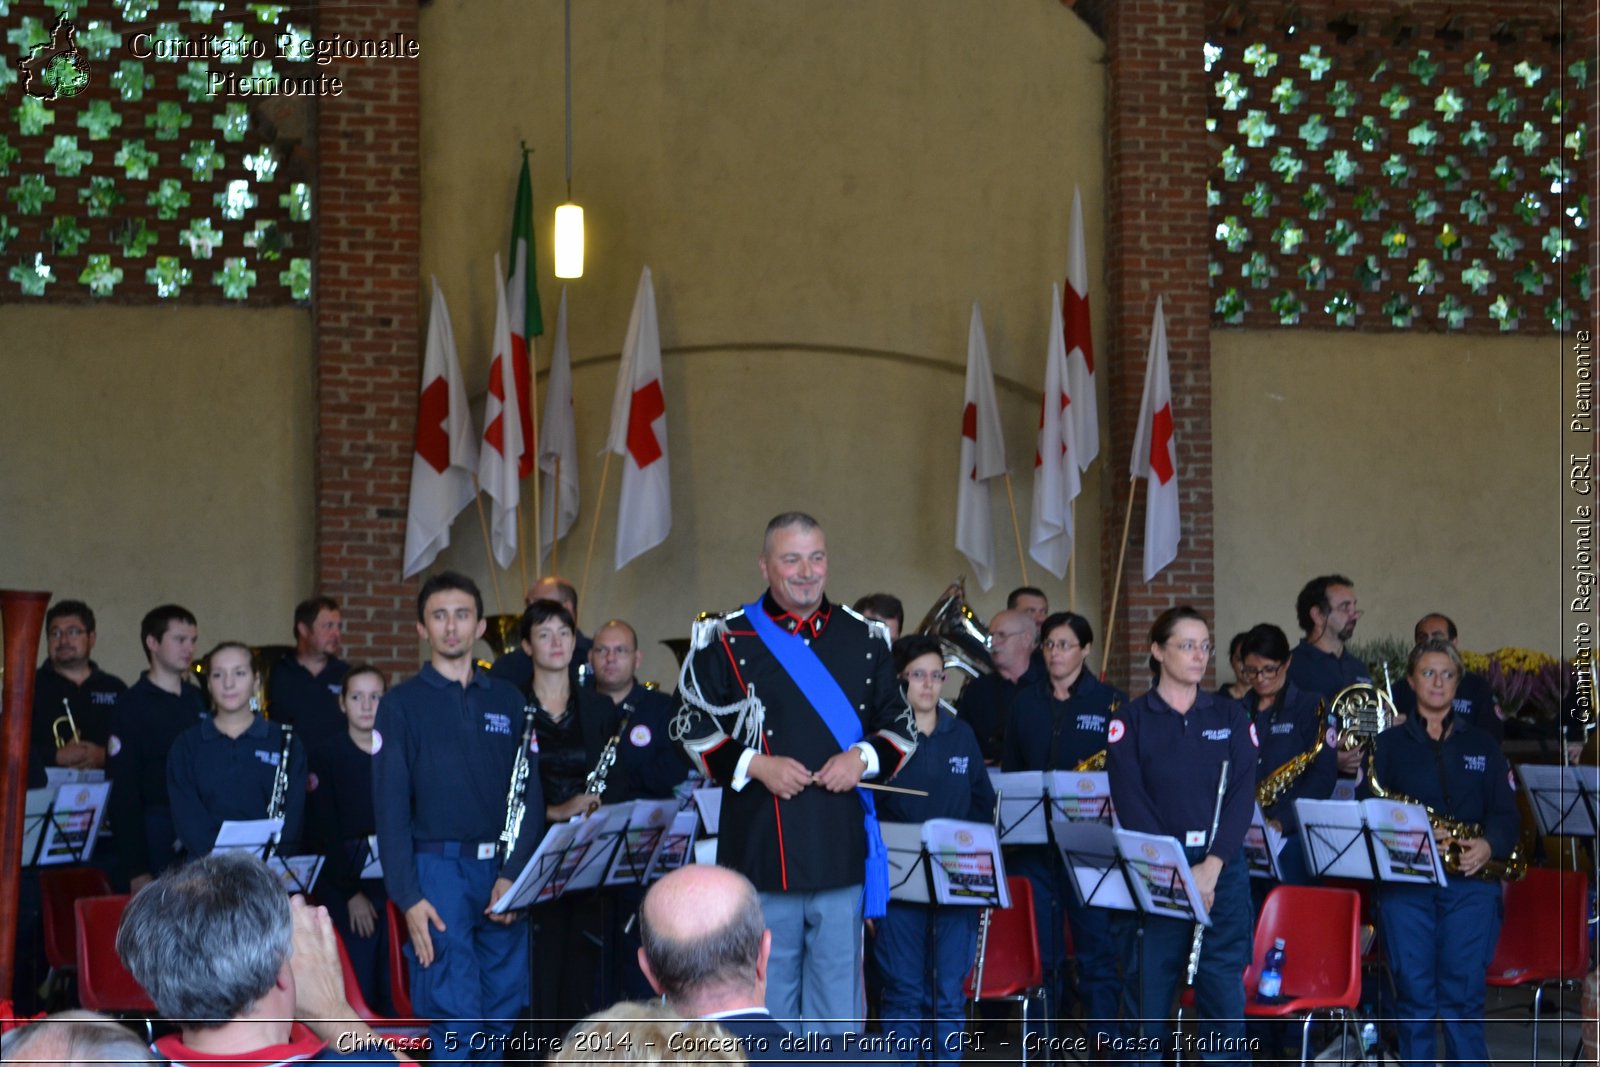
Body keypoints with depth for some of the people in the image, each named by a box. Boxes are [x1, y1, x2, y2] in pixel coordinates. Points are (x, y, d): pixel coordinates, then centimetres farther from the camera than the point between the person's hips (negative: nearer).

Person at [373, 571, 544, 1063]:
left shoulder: (507, 700, 12)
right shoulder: (402, 703, 2)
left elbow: (530, 793, 7)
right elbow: (390, 805, -2)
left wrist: (513, 874, -6)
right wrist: (407, 896, -11)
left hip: (503, 870, 4)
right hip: (438, 868, -3)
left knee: (503, 1008, 6)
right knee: (452, 1015, -8)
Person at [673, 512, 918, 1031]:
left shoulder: (865, 639, 11)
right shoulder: (725, 641, 3)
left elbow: (902, 726, 16)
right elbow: (692, 730, 4)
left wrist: (864, 757, -4)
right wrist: (755, 765, -10)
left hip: (843, 855, 2)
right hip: (760, 857, -2)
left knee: (838, 1012, 4)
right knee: (765, 1001, 4)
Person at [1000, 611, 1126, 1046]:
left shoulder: (1111, 702, 3)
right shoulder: (1025, 702, 13)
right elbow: (1009, 769, 15)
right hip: (1033, 842, 4)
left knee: (1096, 947, -5)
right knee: (1038, 950, 6)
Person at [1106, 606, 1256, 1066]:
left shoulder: (1230, 717, 10)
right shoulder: (1131, 719, 2)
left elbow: (1242, 795, 0)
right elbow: (1130, 801, -6)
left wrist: (1212, 865, -13)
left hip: (1222, 869, 2)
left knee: (1225, 995, -1)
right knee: (1147, 992, 0)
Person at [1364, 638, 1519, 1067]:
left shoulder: (1481, 745, 16)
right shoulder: (1389, 743, 12)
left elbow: (1506, 812, 11)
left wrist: (1488, 845, -10)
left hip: (1470, 881, 0)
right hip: (1404, 882, 0)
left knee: (1463, 996, -5)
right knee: (1413, 994, -3)